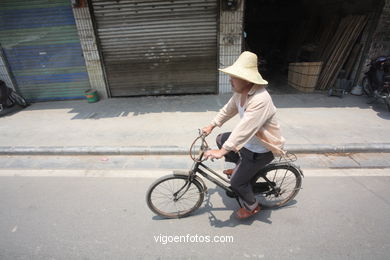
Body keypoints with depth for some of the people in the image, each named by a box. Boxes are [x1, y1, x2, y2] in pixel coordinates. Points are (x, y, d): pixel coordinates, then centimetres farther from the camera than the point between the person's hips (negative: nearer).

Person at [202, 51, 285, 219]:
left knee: (237, 181, 0)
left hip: (261, 151, -8)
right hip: (249, 141, 9)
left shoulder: (260, 100, -35)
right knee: (221, 139, 18)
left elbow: (244, 129, -39)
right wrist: (211, 126, 10)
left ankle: (252, 207, 31)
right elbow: (228, 110, 8)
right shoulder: (240, 92, -7)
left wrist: (221, 152, -37)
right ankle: (240, 166, 34)